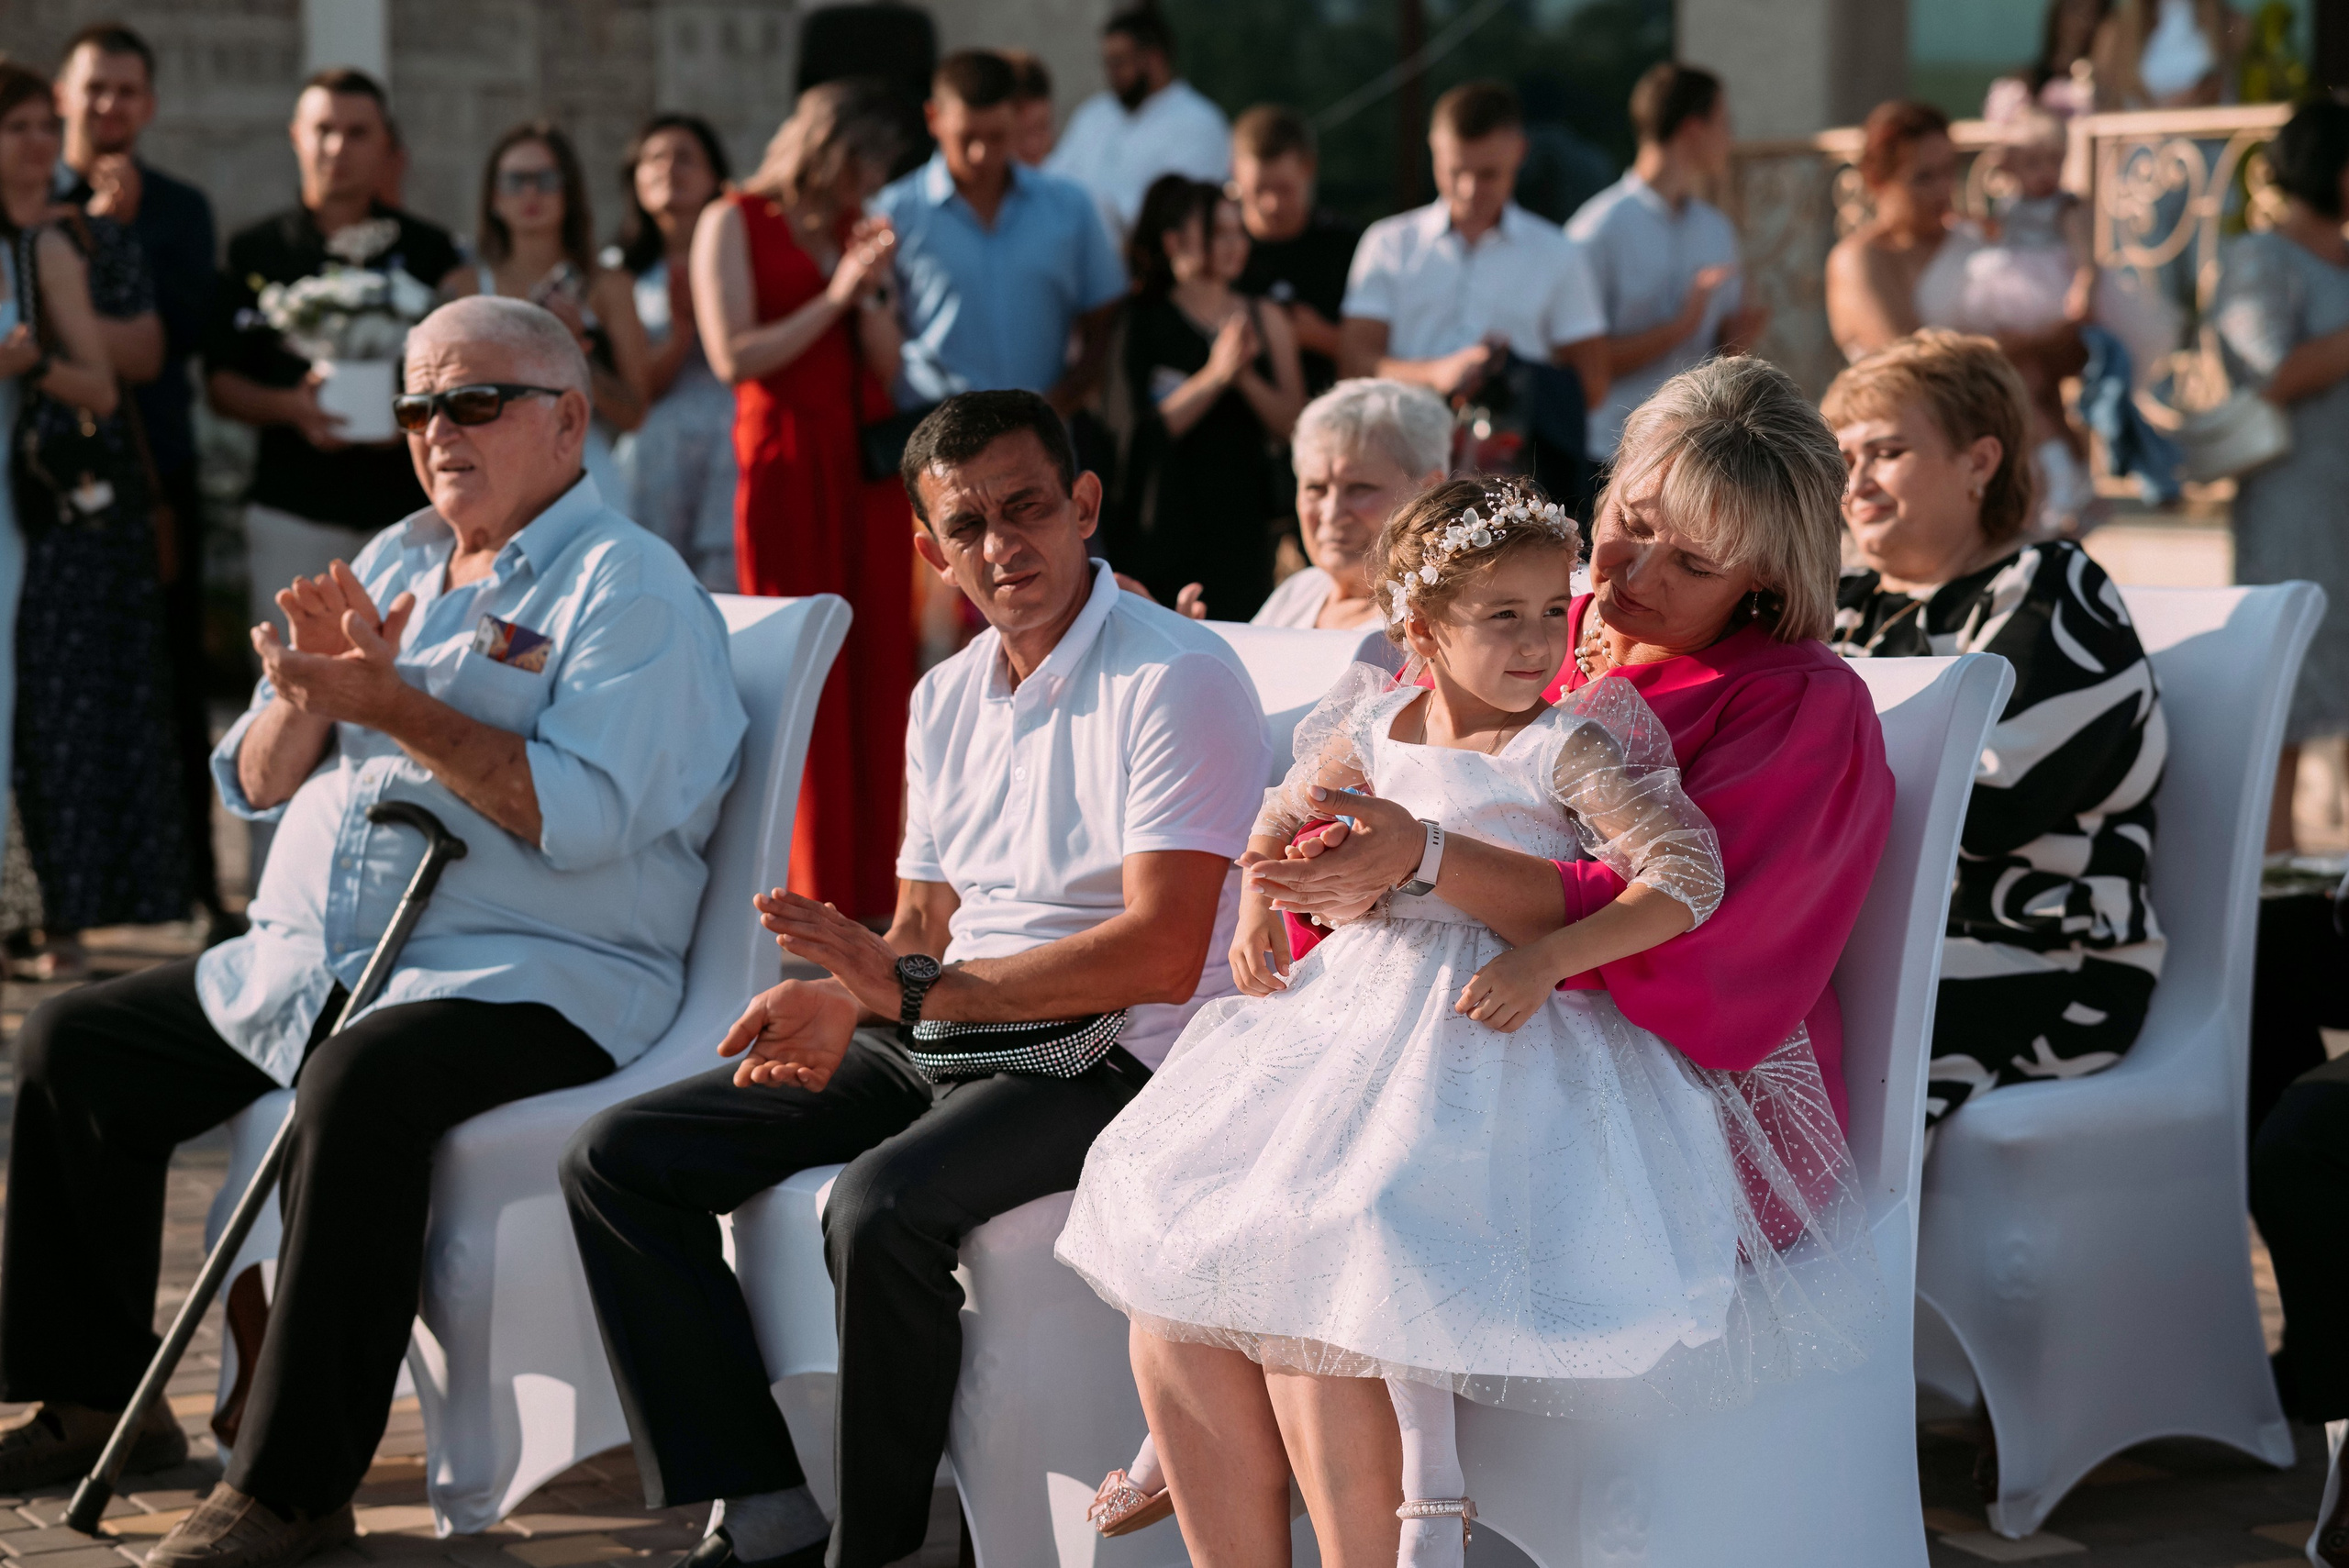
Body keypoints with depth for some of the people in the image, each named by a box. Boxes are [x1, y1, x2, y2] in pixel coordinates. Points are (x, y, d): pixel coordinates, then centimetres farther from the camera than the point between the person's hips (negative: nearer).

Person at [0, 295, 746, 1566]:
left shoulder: (628, 588, -4)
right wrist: (309, 692, -5)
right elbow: (256, 784, 17)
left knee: (359, 1086, -37)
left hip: (529, 978, -8)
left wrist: (391, 704, -20)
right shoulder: (392, 567, 20)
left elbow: (580, 815, -20)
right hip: (302, 968, 9)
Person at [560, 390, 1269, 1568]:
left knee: (882, 1205, -36)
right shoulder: (947, 698, 15)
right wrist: (843, 997, -7)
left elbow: (1161, 954, -20)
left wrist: (908, 988, -20)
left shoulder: (1177, 679, -12)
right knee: (617, 1160, -1)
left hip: (1110, 1058, -8)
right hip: (942, 1042, 9)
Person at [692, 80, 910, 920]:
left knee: (876, 674, 1)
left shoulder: (858, 227, 17)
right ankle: (809, 896, -1)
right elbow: (732, 356, -8)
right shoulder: (734, 223, 2)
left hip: (867, 463, 5)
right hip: (786, 460, -5)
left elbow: (887, 365, 12)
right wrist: (835, 296, -10)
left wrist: (871, 292, -5)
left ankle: (869, 888, 6)